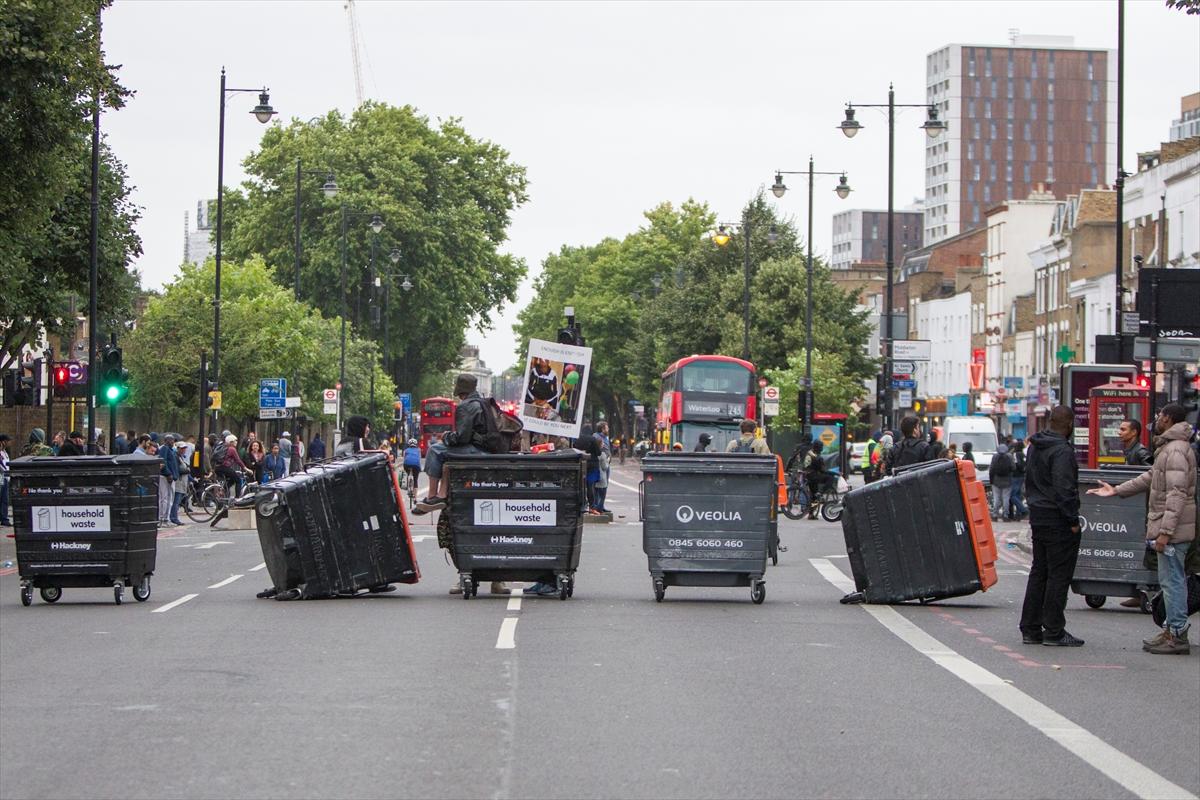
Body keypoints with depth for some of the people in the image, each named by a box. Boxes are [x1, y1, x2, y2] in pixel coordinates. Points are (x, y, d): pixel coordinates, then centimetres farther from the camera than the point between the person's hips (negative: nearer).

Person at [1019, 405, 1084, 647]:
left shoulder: (1034, 447, 13)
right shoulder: (1062, 451, -17)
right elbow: (1064, 489, -22)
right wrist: (1073, 520, -17)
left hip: (1037, 517, 9)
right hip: (1058, 521, -9)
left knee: (1038, 573, 14)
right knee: (1059, 574, -3)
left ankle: (1030, 629, 15)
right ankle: (1053, 631, -2)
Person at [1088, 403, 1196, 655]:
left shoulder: (1176, 451, -17)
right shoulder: (1167, 448, 16)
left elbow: (1177, 494, -23)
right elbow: (1150, 478, 25)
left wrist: (1165, 531, -26)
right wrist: (1117, 490, 23)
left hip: (1173, 527, -11)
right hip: (1166, 525, 11)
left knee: (1172, 580, -7)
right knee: (1170, 580, 15)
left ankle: (1177, 635, -5)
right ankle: (1172, 630, 21)